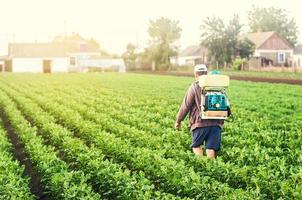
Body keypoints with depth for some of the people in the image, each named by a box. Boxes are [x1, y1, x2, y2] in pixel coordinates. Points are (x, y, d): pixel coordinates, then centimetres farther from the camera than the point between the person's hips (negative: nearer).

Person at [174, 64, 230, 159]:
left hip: (200, 123, -3)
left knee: (196, 145, 11)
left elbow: (186, 105, -5)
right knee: (211, 148, 5)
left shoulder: (194, 87, -4)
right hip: (216, 123, 4)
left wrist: (178, 121, 5)